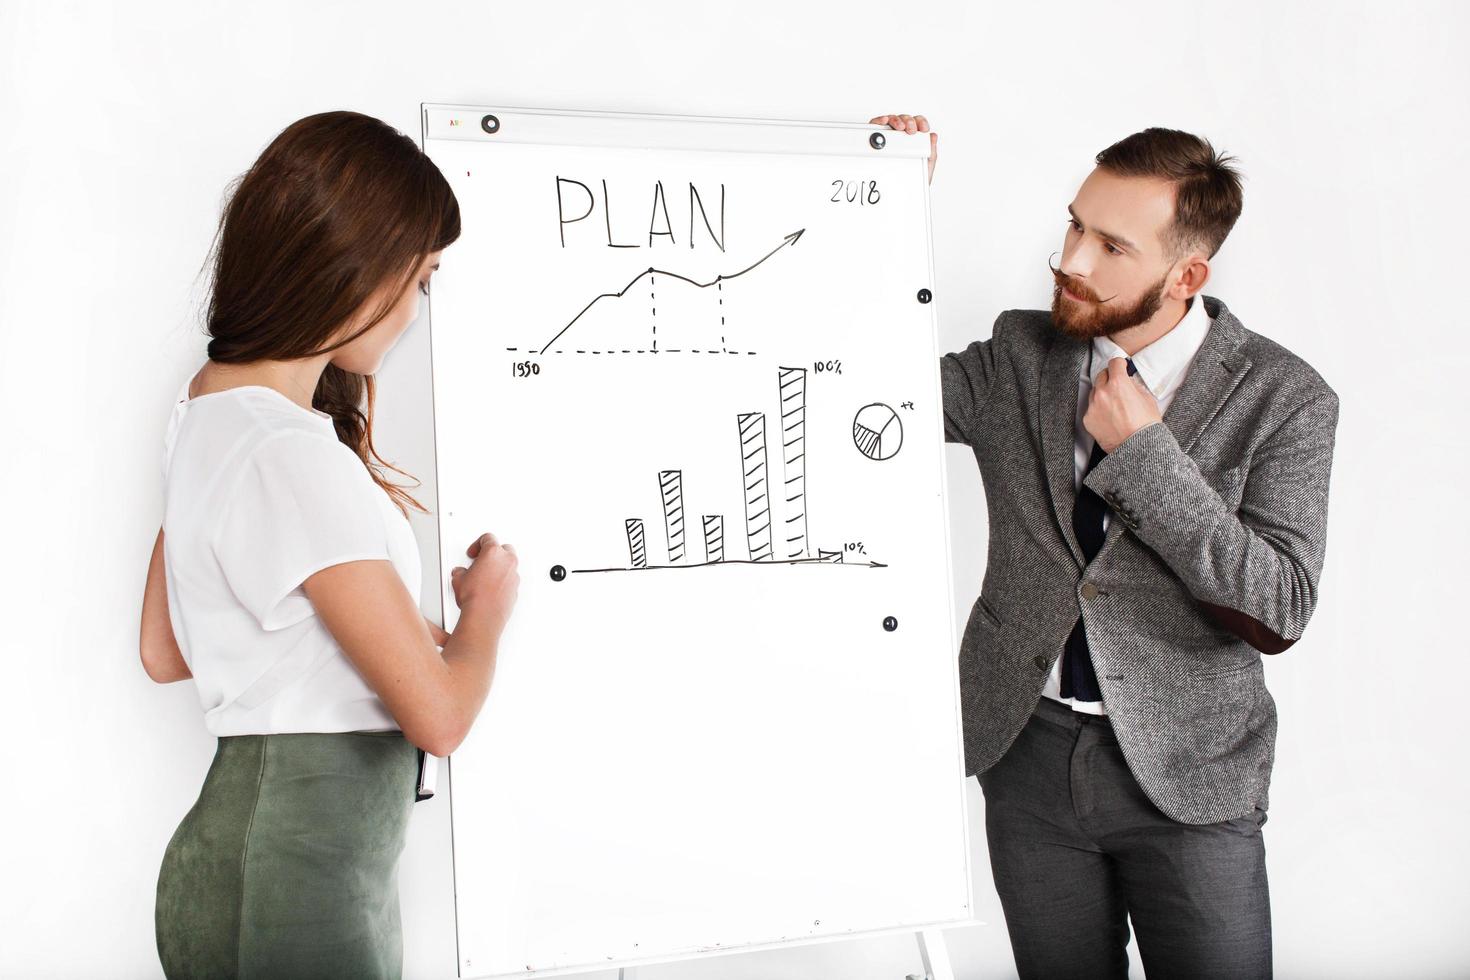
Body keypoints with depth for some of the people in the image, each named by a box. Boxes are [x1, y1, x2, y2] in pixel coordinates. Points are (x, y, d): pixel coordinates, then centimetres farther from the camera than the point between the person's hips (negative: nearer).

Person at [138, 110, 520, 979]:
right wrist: (487, 610, -2)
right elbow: (440, 716, -22)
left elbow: (164, 653, 15)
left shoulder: (204, 408, 5)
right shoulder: (295, 456, -24)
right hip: (295, 900, -9)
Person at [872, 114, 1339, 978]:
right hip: (1029, 752, 3)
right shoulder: (1019, 356, 0)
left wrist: (1144, 452, -20)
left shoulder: (1284, 398, -9)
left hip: (1188, 775, -2)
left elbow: (1279, 612, -15)